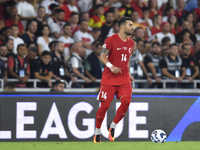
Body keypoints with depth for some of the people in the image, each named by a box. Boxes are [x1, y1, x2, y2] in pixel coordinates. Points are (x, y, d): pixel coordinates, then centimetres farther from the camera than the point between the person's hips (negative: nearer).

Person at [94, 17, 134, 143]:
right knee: (105, 105, -6)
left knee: (126, 101, -17)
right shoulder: (111, 40, -7)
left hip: (124, 79, 5)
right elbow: (102, 56, -9)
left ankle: (113, 127, 1)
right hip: (109, 78, -5)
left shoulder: (131, 43, 13)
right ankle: (97, 132, 13)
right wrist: (111, 66, -25)